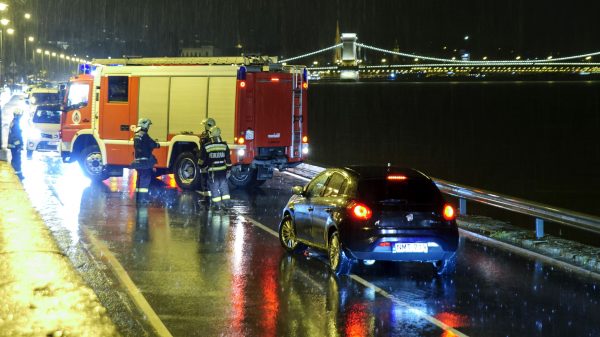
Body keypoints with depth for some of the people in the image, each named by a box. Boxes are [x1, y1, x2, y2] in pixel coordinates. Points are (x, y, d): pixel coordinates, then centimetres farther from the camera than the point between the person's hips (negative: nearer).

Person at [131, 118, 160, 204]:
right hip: (145, 160, -9)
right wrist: (157, 145, 9)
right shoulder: (144, 135, -16)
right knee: (145, 179, -6)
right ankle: (143, 198, -10)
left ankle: (138, 197, 18)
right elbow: (152, 144, -14)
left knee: (140, 178, 15)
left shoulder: (136, 135, 13)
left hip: (138, 160, 9)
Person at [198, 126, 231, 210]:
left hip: (212, 170, -3)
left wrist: (203, 167, 17)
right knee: (224, 185, 13)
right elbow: (228, 159, 3)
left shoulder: (206, 146, -10)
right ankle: (226, 202, 16)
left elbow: (202, 160, -2)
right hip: (223, 169, 3)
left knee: (214, 187, 5)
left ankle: (217, 204, 5)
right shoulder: (224, 145, -2)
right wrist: (228, 168, 14)